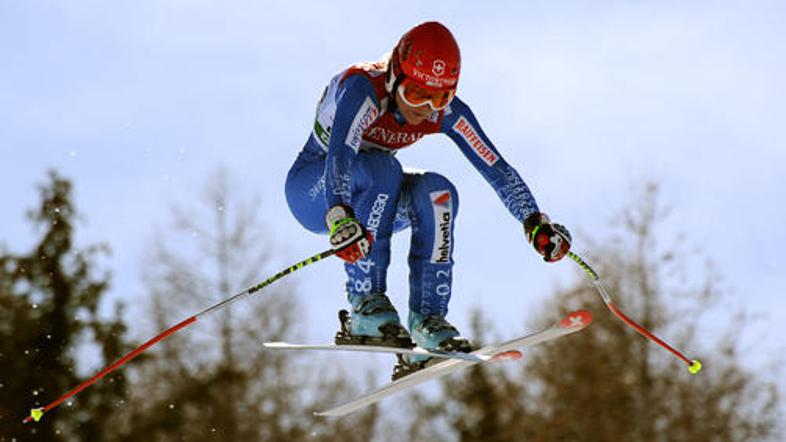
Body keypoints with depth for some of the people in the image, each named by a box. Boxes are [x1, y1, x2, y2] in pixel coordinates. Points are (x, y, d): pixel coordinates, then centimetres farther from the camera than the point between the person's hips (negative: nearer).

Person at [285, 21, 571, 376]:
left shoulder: (445, 112, -14)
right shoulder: (364, 89, -31)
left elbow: (496, 168, -15)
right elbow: (339, 154, -47)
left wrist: (536, 222, -27)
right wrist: (340, 218, -64)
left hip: (372, 196, 5)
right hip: (313, 190, -5)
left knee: (437, 192, -25)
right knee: (380, 168, -35)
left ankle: (427, 319, -22)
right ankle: (365, 301, -35)